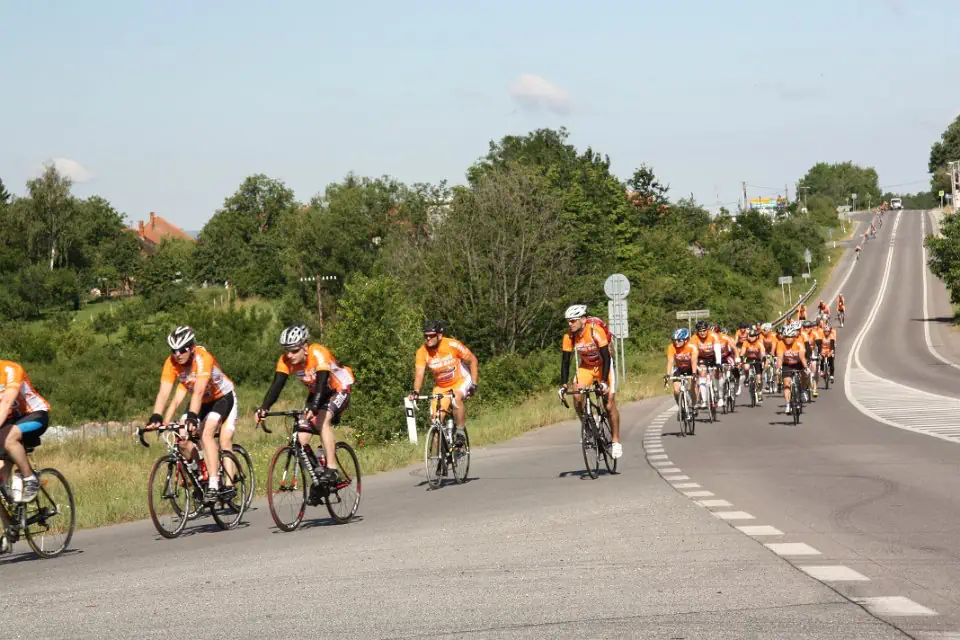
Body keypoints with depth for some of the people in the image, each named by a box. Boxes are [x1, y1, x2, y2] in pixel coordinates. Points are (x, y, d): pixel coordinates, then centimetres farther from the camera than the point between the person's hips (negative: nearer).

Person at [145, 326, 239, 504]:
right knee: (182, 439, -11)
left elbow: (198, 391, -43)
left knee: (206, 433, -27)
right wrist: (155, 417, -41)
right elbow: (164, 392, -26)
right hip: (201, 402, 6)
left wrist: (192, 417, -55)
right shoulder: (171, 362, -20)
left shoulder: (203, 358, -34)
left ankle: (213, 486, -27)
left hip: (222, 397, -6)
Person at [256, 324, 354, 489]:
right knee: (302, 438, -9)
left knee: (323, 419, -33)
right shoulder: (286, 360, -20)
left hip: (339, 389, -6)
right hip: (316, 393, 6)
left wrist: (313, 407, -60)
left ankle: (332, 470, -28)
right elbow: (276, 385, -26)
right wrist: (263, 408, -42)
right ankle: (317, 479, 8)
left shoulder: (318, 354, -34)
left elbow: (322, 382, -45)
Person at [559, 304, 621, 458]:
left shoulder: (596, 332, -31)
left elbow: (606, 357, -29)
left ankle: (616, 441, 0)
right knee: (577, 399, -17)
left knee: (610, 405, -10)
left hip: (603, 366, -4)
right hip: (585, 367, 4)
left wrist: (604, 381, -35)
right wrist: (563, 384, -23)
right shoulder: (569, 337, -19)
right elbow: (565, 361, -14)